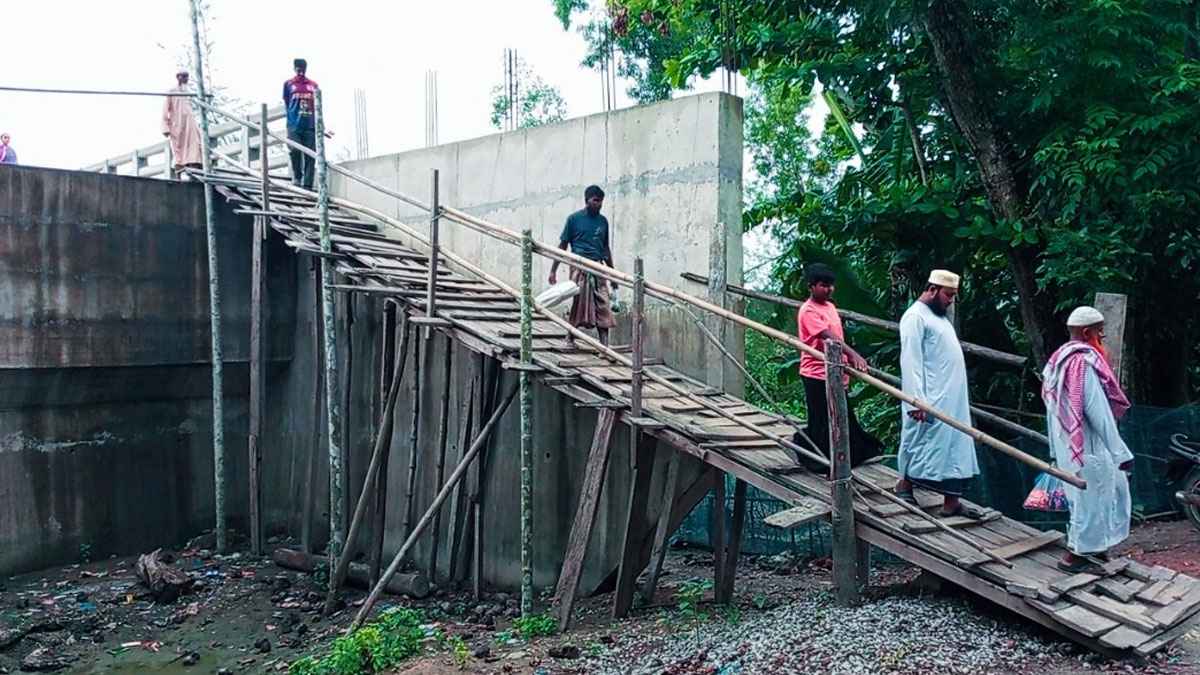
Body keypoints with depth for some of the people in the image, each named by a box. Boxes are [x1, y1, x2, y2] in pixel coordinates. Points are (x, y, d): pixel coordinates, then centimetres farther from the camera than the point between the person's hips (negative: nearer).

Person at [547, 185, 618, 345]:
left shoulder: (603, 221, 13)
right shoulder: (574, 219, 1)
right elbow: (563, 246, 3)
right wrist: (553, 270, -1)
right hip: (580, 267, -4)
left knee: (603, 308, -4)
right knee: (578, 304, -4)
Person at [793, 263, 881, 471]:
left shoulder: (830, 306, 13)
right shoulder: (808, 311, -17)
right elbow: (829, 336, -30)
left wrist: (848, 360, 19)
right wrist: (853, 354, -41)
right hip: (817, 375, -9)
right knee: (821, 421, -1)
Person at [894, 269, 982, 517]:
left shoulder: (938, 316, 18)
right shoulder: (915, 317, -12)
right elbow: (910, 361, -19)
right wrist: (916, 401, -25)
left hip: (952, 399, 9)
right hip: (932, 400, -9)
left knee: (955, 447, 6)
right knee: (925, 445, -3)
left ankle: (951, 501, 7)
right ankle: (905, 484, 14)